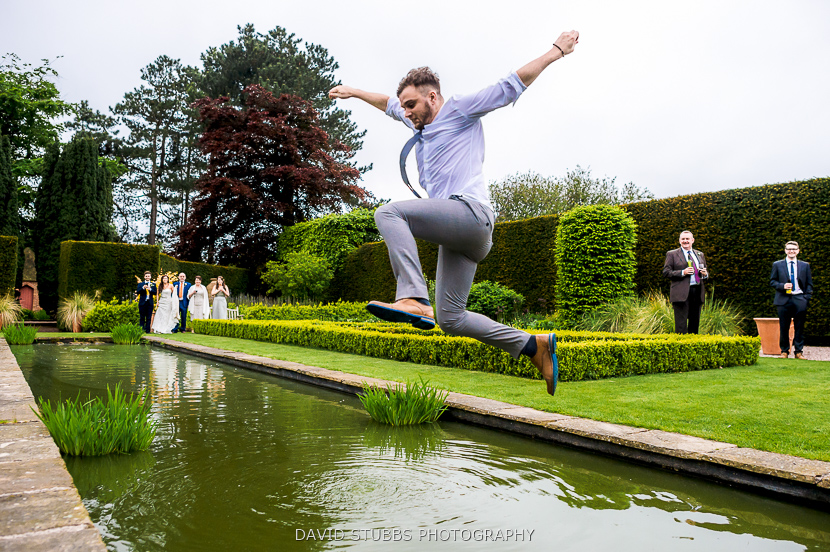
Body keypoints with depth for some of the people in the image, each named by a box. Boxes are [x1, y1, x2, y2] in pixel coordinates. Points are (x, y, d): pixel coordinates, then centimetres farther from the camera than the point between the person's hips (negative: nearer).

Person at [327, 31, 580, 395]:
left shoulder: (460, 110, 11)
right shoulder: (422, 124, 32)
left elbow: (512, 85, 12)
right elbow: (390, 104, 48)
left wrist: (556, 51, 14)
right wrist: (353, 93, 54)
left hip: (471, 212, -9)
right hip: (456, 233, 9)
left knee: (389, 212, -25)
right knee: (451, 319, 4)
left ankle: (414, 299, -38)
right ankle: (533, 346, 10)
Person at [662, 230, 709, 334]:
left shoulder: (700, 254, 19)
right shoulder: (672, 254, 4)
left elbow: (706, 272, 25)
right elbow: (666, 272, -4)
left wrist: (705, 274, 1)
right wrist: (682, 272, -16)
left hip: (698, 292, 5)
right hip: (681, 293, -5)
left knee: (695, 322, 9)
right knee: (681, 323, -7)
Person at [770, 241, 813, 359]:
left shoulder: (805, 265, 12)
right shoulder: (777, 265, 8)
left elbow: (809, 284, 12)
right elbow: (772, 281, 8)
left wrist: (806, 298, 0)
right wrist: (782, 286, -11)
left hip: (800, 300, 1)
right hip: (784, 300, -1)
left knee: (799, 327, 2)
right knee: (784, 328, 1)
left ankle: (799, 351, 11)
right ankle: (784, 351, 12)